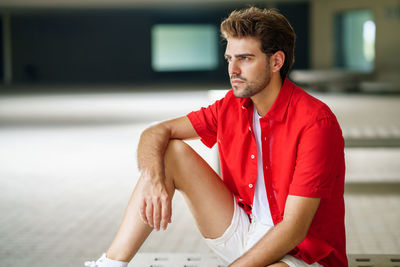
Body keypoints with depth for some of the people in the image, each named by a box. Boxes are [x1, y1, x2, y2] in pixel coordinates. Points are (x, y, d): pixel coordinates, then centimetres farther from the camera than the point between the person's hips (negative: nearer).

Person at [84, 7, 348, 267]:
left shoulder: (316, 123, -21)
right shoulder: (231, 107, 0)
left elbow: (294, 229, -25)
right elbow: (156, 133, 1)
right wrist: (153, 177, -21)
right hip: (244, 234, 7)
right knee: (172, 152, -5)